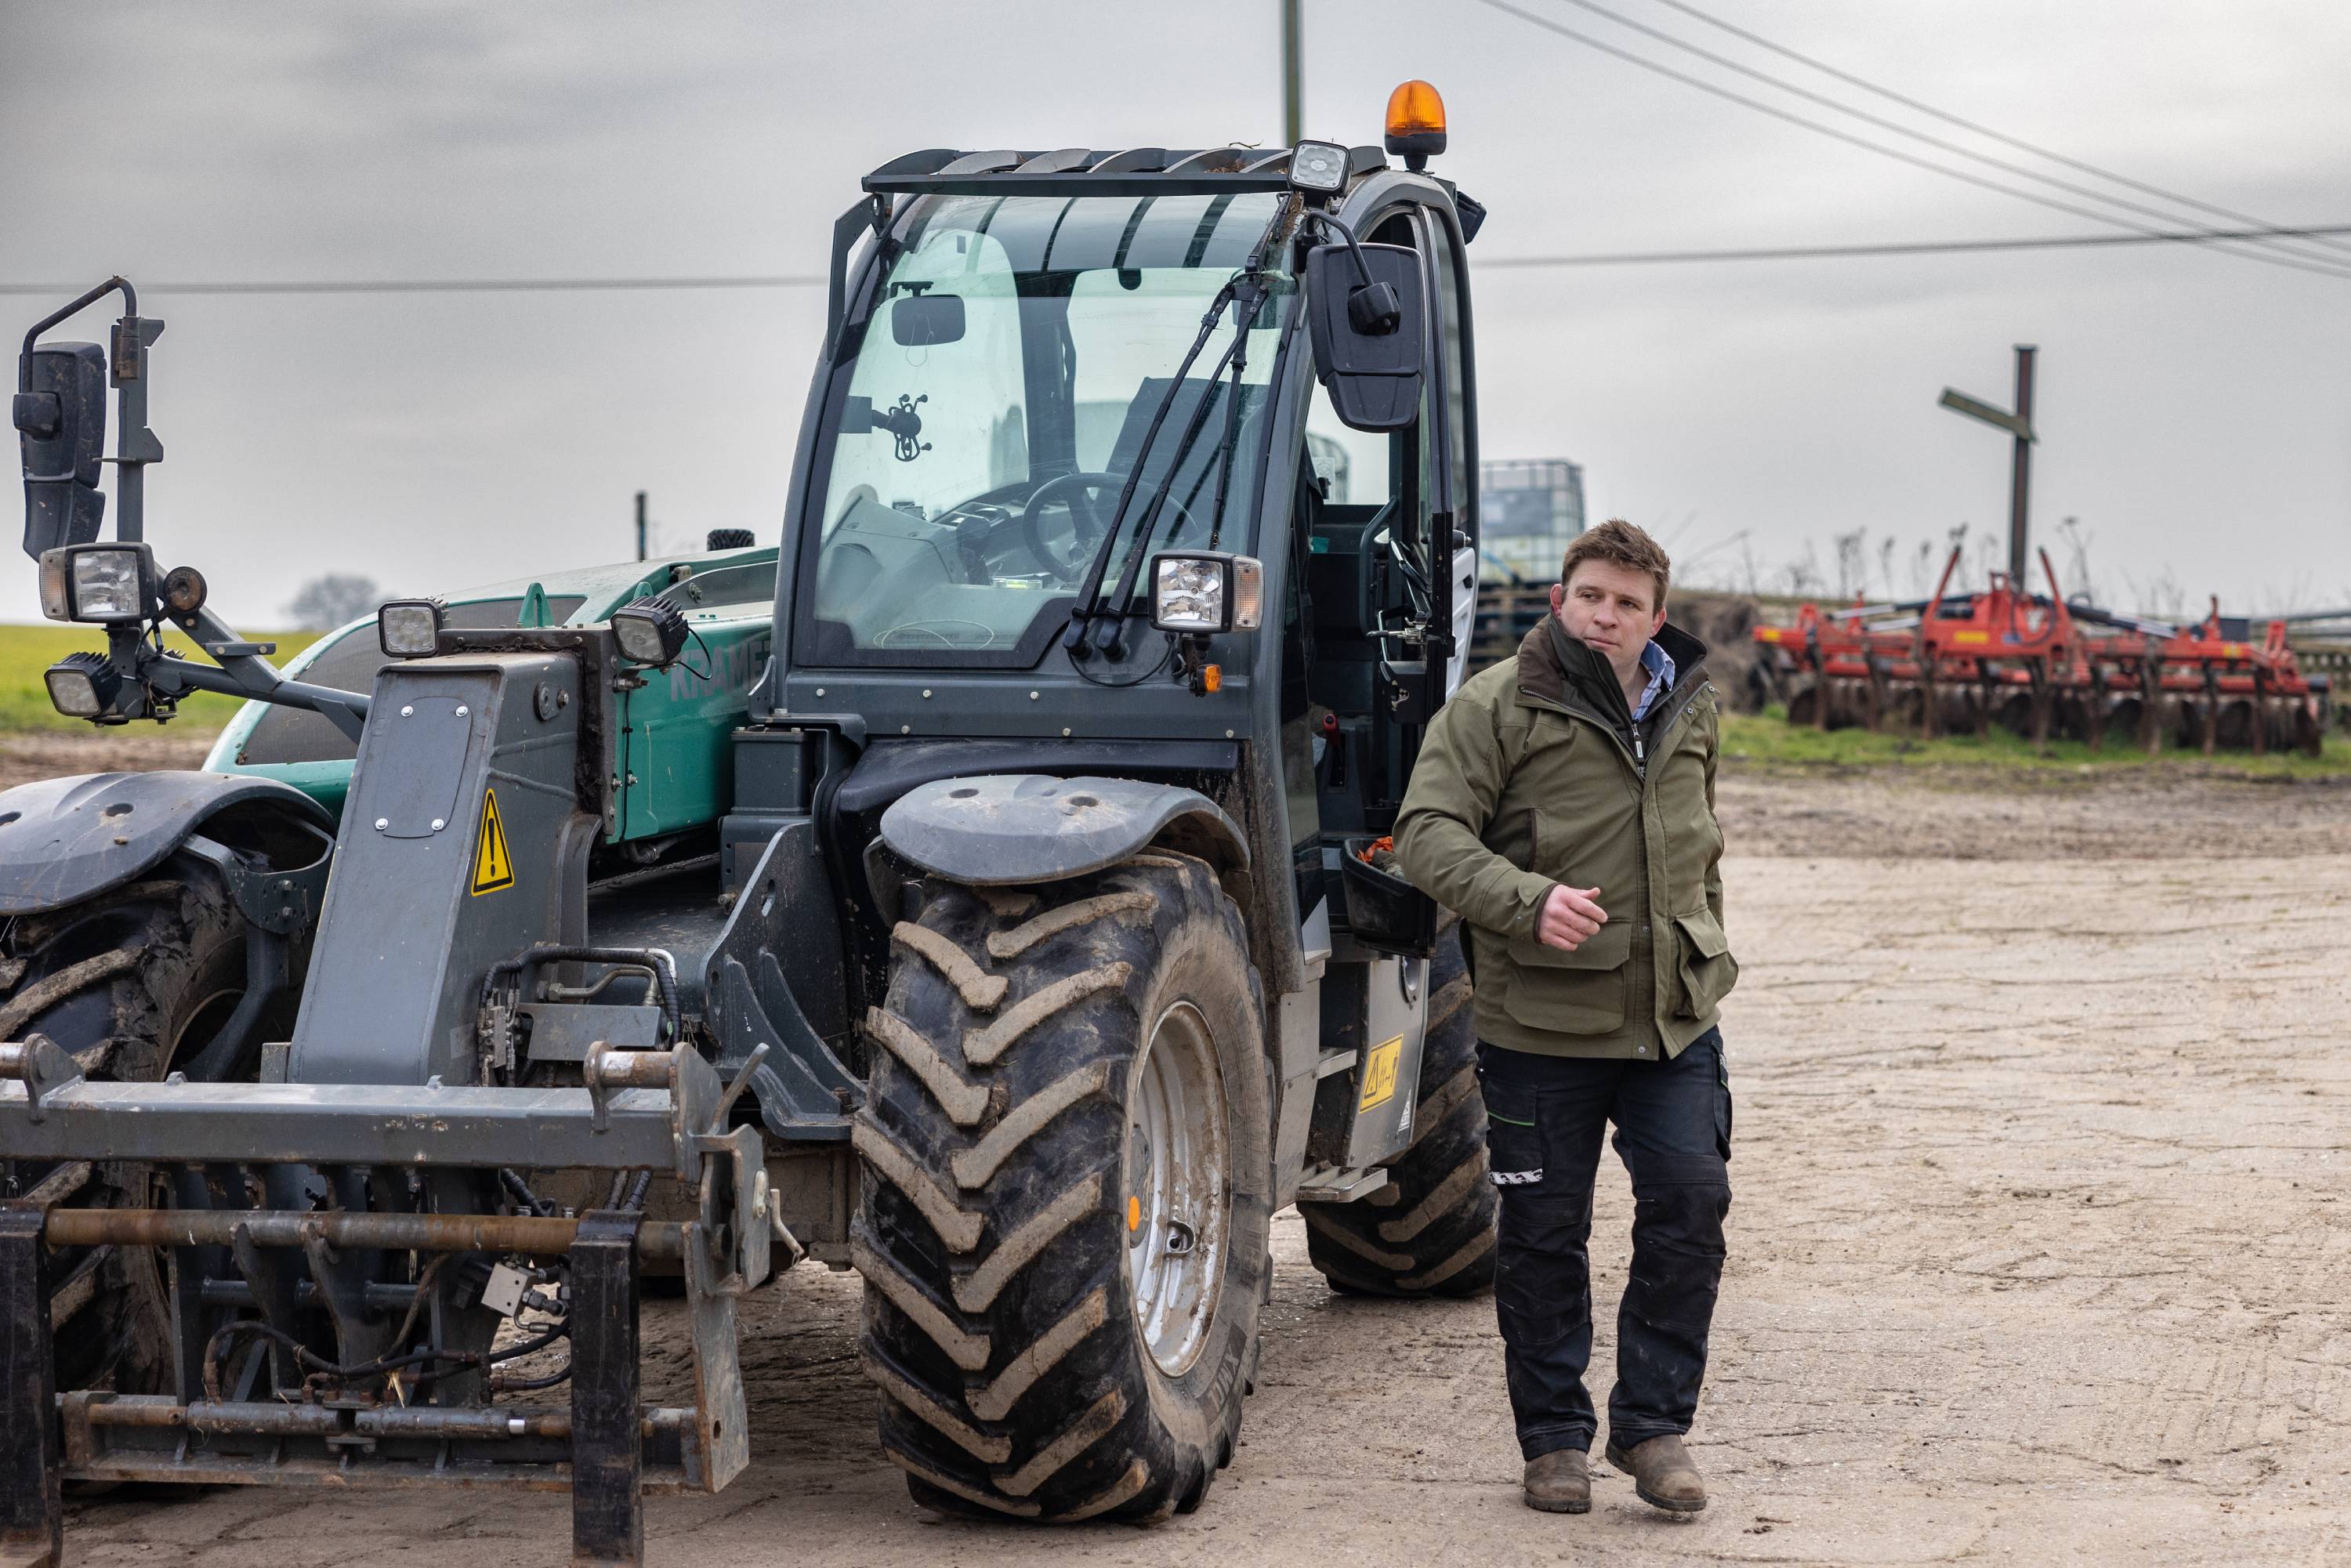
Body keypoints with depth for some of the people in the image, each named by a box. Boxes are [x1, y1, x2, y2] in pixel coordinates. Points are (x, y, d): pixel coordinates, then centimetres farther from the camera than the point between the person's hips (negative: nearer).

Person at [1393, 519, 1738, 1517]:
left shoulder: (1689, 711, 12)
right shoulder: (1497, 706, -6)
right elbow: (1428, 834, -13)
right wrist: (1528, 901, -26)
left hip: (1674, 1020, 4)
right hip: (1540, 1022, -4)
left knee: (1690, 1203, -6)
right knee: (1543, 1233, 4)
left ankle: (1653, 1423, 8)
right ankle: (1553, 1439, 17)